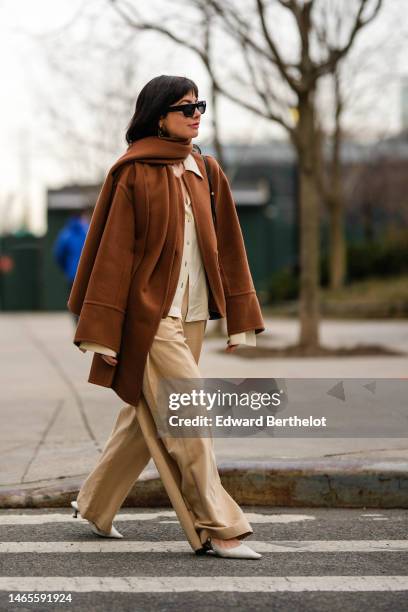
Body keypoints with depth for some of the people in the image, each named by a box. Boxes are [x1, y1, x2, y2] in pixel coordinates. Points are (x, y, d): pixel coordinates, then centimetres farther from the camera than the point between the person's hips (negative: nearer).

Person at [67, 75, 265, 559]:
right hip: (149, 315, -7)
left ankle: (95, 503, 28)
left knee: (149, 417, 13)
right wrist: (104, 333, -11)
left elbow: (227, 247, 12)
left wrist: (238, 320, 9)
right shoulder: (133, 173, -8)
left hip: (191, 315, 7)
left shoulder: (206, 172, 9)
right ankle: (216, 528, -4)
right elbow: (113, 249, -9)